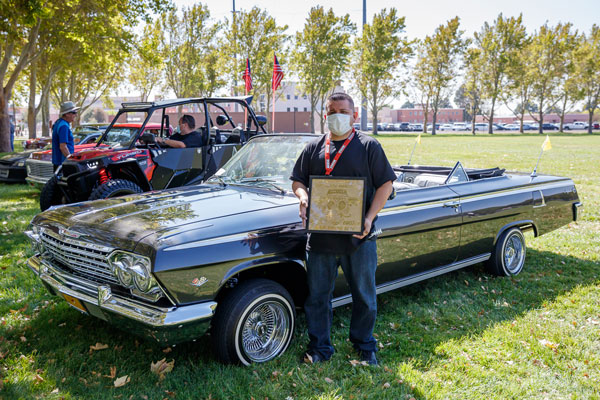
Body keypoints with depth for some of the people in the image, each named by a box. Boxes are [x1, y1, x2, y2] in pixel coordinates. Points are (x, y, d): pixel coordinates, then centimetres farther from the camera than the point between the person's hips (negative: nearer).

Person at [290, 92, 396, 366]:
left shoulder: (369, 146, 1)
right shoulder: (313, 148, 10)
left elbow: (385, 184, -1)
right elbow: (297, 181, 15)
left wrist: (369, 218, -14)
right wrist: (303, 197, -9)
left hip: (358, 238, -2)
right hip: (320, 237, 2)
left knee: (364, 297, 10)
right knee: (317, 297, 10)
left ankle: (365, 347, 30)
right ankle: (319, 348, 26)